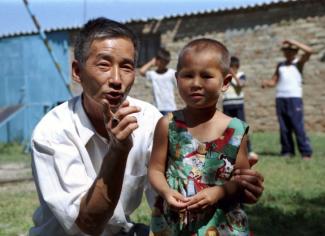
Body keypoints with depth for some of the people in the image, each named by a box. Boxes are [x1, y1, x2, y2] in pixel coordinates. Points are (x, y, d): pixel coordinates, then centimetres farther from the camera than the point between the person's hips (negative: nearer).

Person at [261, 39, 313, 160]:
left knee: (298, 127, -10)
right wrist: (266, 83, -4)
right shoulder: (280, 65, 19)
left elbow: (309, 51, -12)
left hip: (294, 98, -5)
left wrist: (293, 42, -8)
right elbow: (273, 81, 17)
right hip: (280, 99, 5)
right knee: (284, 128, 3)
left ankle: (306, 152, -7)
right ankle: (287, 151, 8)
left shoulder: (298, 62, 6)